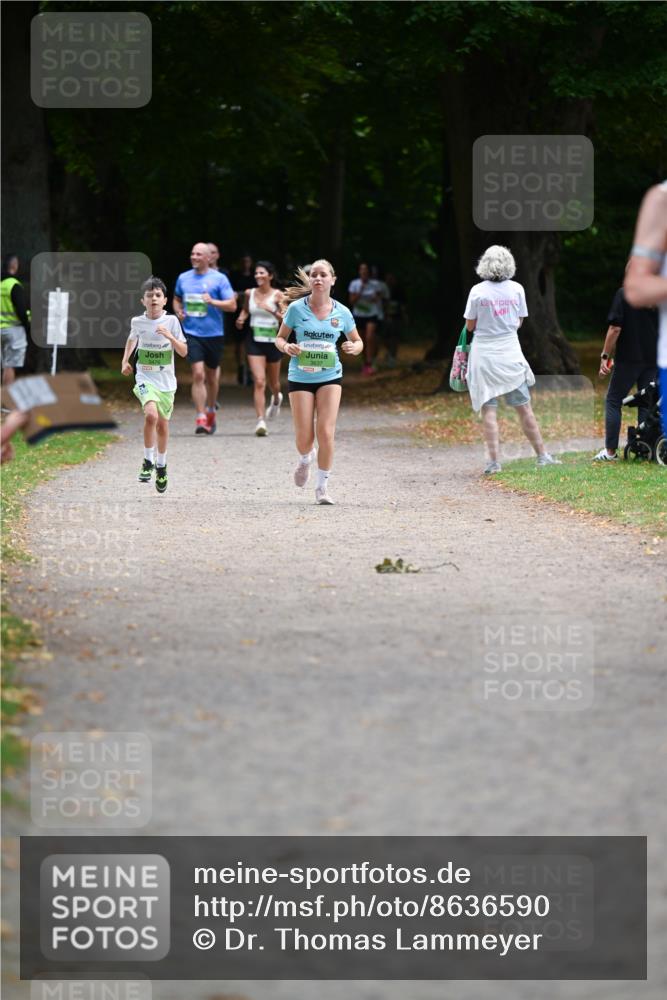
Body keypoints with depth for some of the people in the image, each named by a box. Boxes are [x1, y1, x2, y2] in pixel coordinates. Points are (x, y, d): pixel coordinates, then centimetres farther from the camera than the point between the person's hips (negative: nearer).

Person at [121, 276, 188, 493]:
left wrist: (170, 337, -22)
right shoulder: (137, 322, -3)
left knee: (162, 424, 11)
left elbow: (183, 352, -7)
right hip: (145, 378, -1)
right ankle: (148, 461, -11)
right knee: (151, 414, -26)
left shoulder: (171, 321, -6)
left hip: (166, 380, 1)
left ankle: (161, 465, 33)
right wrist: (125, 361, 10)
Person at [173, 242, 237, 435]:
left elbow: (232, 305, -5)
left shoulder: (219, 279, -3)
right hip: (192, 333, 1)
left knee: (212, 375, 13)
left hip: (214, 333, -1)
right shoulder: (183, 278, 8)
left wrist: (213, 302, -20)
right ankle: (201, 418, -15)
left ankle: (210, 411, 35)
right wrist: (178, 311, 3)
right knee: (198, 374, -13)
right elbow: (177, 299, 25)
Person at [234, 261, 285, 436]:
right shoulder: (250, 294, 3)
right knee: (259, 381, -14)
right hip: (254, 341, 1)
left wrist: (271, 310, -25)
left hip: (273, 341, -1)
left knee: (273, 382, 17)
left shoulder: (277, 295, -5)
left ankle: (276, 399, 54)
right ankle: (260, 421, -17)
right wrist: (241, 319, 0)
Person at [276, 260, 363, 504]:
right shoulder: (296, 308, -5)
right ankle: (305, 459, 36)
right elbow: (280, 338, 5)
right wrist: (286, 347, -18)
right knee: (304, 438, -2)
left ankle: (322, 486, 5)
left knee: (326, 433, -11)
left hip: (330, 376, 0)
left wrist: (354, 347, -13)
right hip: (300, 376, 0)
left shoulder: (341, 313, -1)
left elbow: (358, 341, 11)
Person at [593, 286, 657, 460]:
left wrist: (605, 356, -7)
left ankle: (610, 450, 1)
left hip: (628, 359, -4)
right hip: (653, 359, 4)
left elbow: (615, 328, -13)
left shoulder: (623, 295, -10)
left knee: (613, 401, 6)